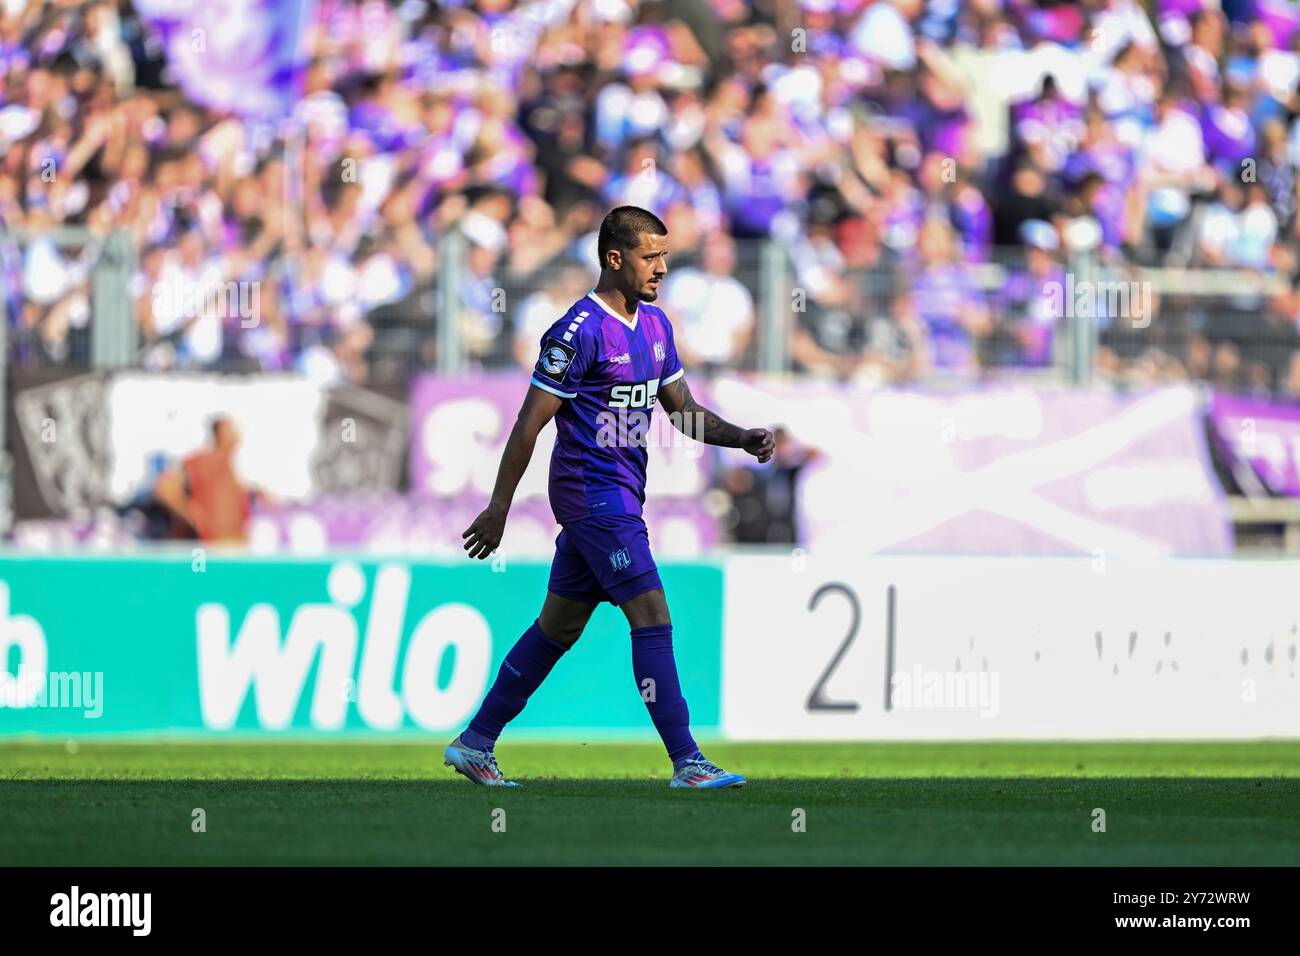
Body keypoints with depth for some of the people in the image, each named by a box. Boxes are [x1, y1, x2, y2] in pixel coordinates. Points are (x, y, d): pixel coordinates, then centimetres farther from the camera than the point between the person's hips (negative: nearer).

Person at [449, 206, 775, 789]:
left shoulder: (655, 325, 12)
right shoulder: (580, 331, -15)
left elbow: (682, 410, 20)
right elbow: (530, 423, -13)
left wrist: (742, 438, 4)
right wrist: (499, 508, -11)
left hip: (618, 497, 9)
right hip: (594, 495, -9)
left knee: (558, 627, 13)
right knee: (652, 617, -12)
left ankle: (474, 744, 20)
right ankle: (686, 762, -12)